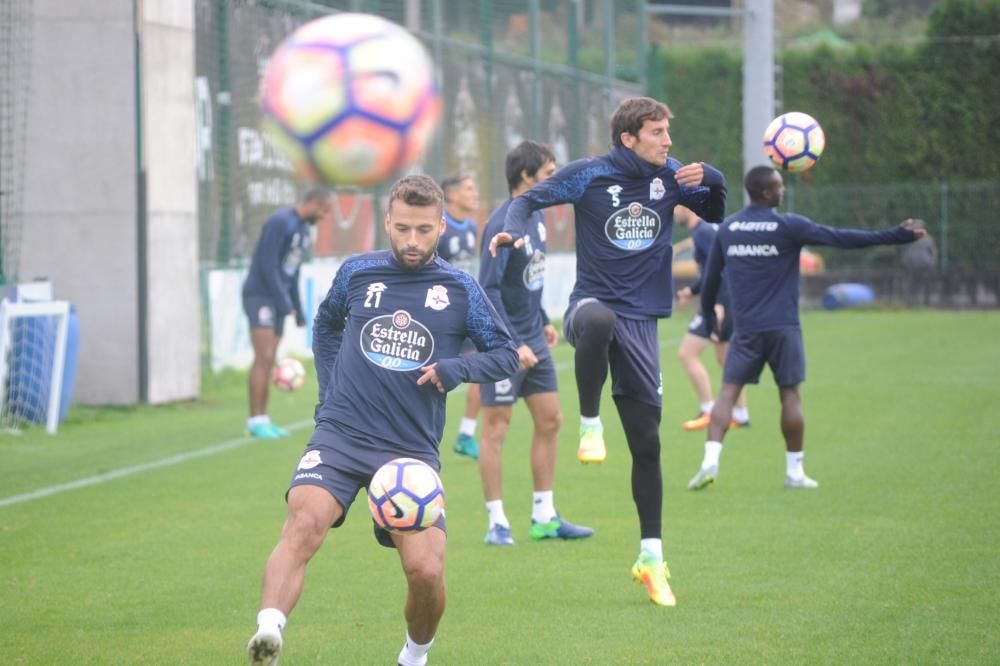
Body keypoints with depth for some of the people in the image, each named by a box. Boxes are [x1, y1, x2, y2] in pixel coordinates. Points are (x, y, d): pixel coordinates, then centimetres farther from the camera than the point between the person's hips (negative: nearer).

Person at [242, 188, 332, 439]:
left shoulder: (303, 230, 14)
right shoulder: (279, 221, -17)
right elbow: (267, 265, -21)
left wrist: (298, 310, 16)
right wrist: (284, 304, -21)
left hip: (277, 301, 9)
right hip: (259, 297, -9)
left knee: (268, 361, 6)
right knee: (264, 358, -13)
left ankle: (262, 421, 8)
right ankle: (256, 421, -11)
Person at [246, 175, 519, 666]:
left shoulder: (459, 290, 4)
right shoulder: (357, 273, 8)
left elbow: (506, 354, 8)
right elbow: (325, 325, 27)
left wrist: (452, 370, -9)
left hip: (413, 451, 0)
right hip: (341, 436, 0)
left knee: (426, 570, -11)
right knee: (305, 521, -29)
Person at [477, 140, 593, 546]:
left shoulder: (536, 215, 7)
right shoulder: (502, 225, -19)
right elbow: (489, 290, -22)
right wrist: (513, 345, -24)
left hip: (533, 341, 9)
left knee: (549, 420, 10)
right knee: (497, 428, -2)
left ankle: (544, 517, 17)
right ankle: (497, 523, 3)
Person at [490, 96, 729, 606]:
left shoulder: (670, 176, 7)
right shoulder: (589, 175, -5)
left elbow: (716, 215, 19)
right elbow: (530, 199, -3)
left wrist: (710, 181, -3)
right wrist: (514, 231, -25)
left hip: (642, 319, 4)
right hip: (592, 302, -4)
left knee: (646, 442, 4)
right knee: (599, 321, -44)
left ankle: (651, 557, 14)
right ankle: (589, 426, -24)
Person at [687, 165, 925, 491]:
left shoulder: (727, 229, 6)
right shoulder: (787, 226, -7)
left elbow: (710, 277, 14)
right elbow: (842, 238, -8)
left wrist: (708, 315, 30)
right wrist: (895, 236, -5)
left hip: (745, 328, 3)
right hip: (782, 327, -3)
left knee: (728, 391, 2)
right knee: (790, 394, 5)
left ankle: (710, 461, -13)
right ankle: (794, 471, 8)